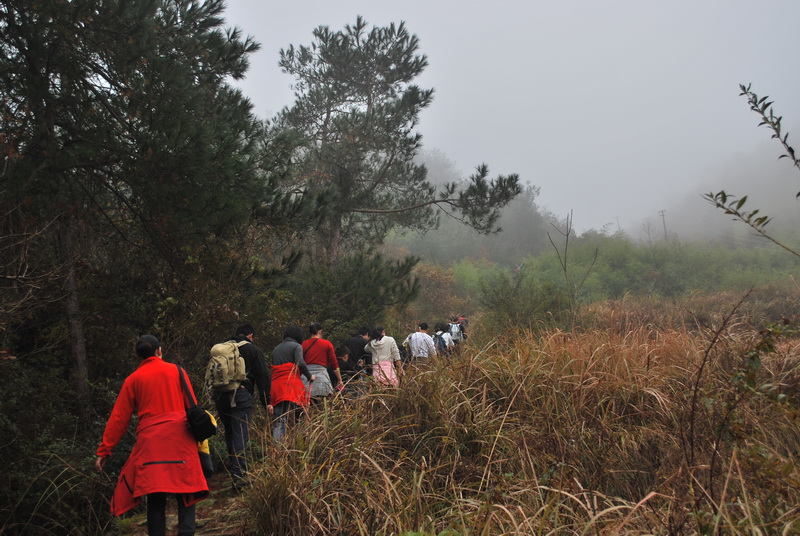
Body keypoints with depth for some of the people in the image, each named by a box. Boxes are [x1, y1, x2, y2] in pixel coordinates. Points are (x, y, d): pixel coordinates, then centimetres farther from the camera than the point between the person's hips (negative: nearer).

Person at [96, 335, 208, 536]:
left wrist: (104, 451, 14)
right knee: (185, 491, 5)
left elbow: (119, 418, 9)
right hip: (180, 437, 0)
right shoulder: (176, 370, 9)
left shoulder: (133, 380, 10)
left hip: (150, 440, 1)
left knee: (155, 496, 5)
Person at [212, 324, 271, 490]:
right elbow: (262, 376, -1)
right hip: (241, 396, -5)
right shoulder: (253, 350, 4)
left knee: (229, 432, 18)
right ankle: (238, 473, -14)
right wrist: (266, 401, 1)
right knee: (241, 434, -7)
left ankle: (233, 468, 26)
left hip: (220, 397, 5)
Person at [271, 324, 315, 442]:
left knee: (279, 422, 3)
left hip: (276, 386, 6)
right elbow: (300, 363, -13)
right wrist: (309, 376, -2)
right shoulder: (296, 346, 3)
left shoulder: (276, 349, 23)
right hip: (292, 385, -6)